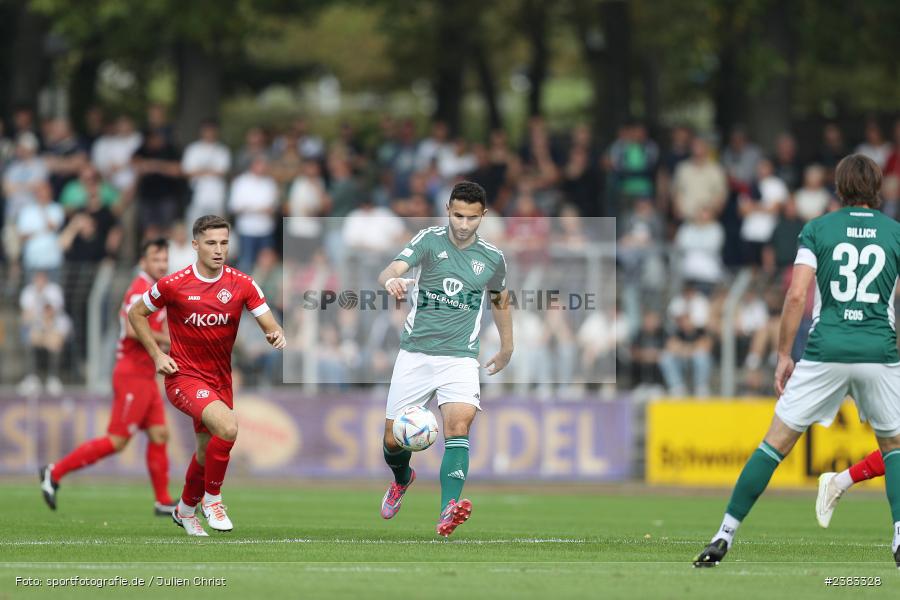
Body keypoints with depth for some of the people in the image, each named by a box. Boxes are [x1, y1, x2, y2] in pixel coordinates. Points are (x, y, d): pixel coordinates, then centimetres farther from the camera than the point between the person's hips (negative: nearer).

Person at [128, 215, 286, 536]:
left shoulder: (242, 284, -5)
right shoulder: (173, 284, -11)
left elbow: (270, 325, -5)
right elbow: (136, 313, 3)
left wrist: (277, 335, -29)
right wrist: (157, 355, -5)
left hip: (220, 378, 5)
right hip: (183, 375, -5)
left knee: (207, 452, 17)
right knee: (228, 426, -29)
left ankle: (185, 509, 44)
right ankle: (212, 498, -10)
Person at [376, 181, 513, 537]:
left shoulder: (492, 259, 5)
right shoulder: (429, 241, -3)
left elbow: (500, 299, 25)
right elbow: (390, 272, -19)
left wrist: (507, 348, 32)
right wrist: (391, 280, -43)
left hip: (460, 357, 0)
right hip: (416, 353, 0)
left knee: (459, 422, -25)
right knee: (393, 437, 4)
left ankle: (447, 513, -37)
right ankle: (402, 479, 41)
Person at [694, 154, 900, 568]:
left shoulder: (817, 229, 4)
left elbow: (796, 295, -4)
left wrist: (783, 355, 3)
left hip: (826, 351, -1)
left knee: (777, 440, 5)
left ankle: (724, 536, 2)